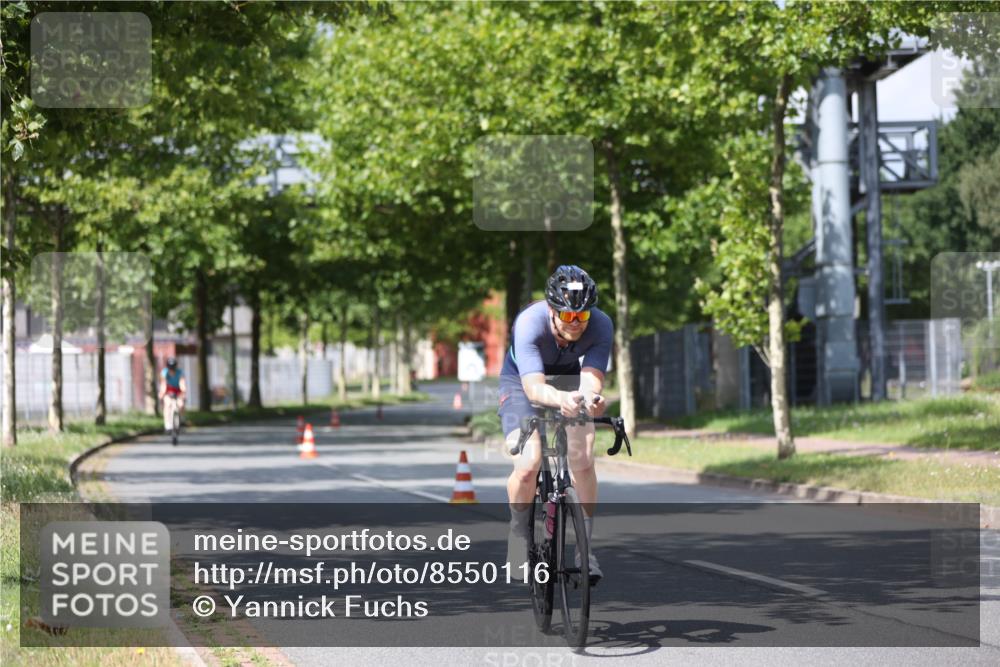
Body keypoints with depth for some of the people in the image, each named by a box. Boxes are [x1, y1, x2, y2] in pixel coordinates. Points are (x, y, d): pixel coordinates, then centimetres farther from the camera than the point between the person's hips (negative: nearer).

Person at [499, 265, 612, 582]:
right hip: (522, 381, -2)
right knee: (528, 466, -22)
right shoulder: (529, 323, -36)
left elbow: (591, 378, -39)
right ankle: (520, 529, 6)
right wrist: (561, 399, -67)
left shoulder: (601, 326, -29)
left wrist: (591, 397, -62)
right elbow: (534, 387, -46)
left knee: (582, 460, -19)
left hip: (569, 381, 2)